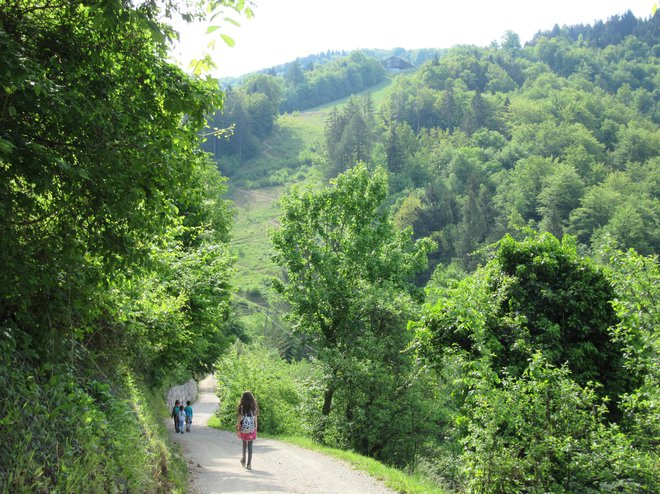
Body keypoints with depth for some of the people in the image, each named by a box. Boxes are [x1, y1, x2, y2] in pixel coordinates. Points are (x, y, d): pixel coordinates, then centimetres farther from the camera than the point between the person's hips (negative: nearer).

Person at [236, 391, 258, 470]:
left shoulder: (242, 408, -8)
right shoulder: (254, 408, -3)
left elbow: (239, 419, -7)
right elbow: (255, 420, 1)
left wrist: (238, 429, 0)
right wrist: (255, 429, 12)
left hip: (243, 429, -1)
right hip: (252, 429, 1)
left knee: (244, 444, 22)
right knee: (250, 446, 5)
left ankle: (244, 460, 28)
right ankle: (249, 464, 1)